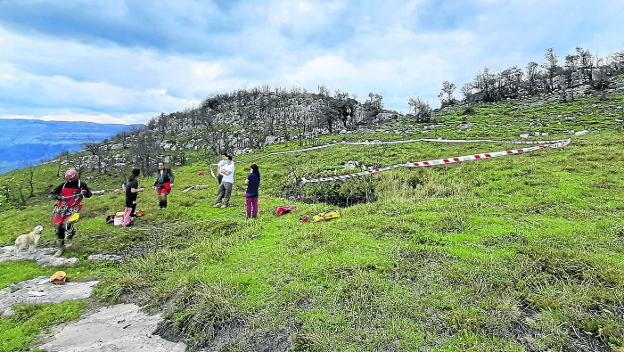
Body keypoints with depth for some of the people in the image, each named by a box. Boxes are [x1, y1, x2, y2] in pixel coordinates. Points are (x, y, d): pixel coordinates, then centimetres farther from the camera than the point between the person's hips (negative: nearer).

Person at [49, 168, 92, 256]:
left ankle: (69, 237, 14)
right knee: (58, 227, 2)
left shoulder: (81, 184, -1)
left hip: (74, 208, -3)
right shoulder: (63, 185, 3)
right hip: (62, 207, 4)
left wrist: (85, 192, -16)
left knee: (67, 224, -24)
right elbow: (51, 194, 4)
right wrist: (60, 197, -16)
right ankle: (60, 248, 20)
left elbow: (89, 195, 8)